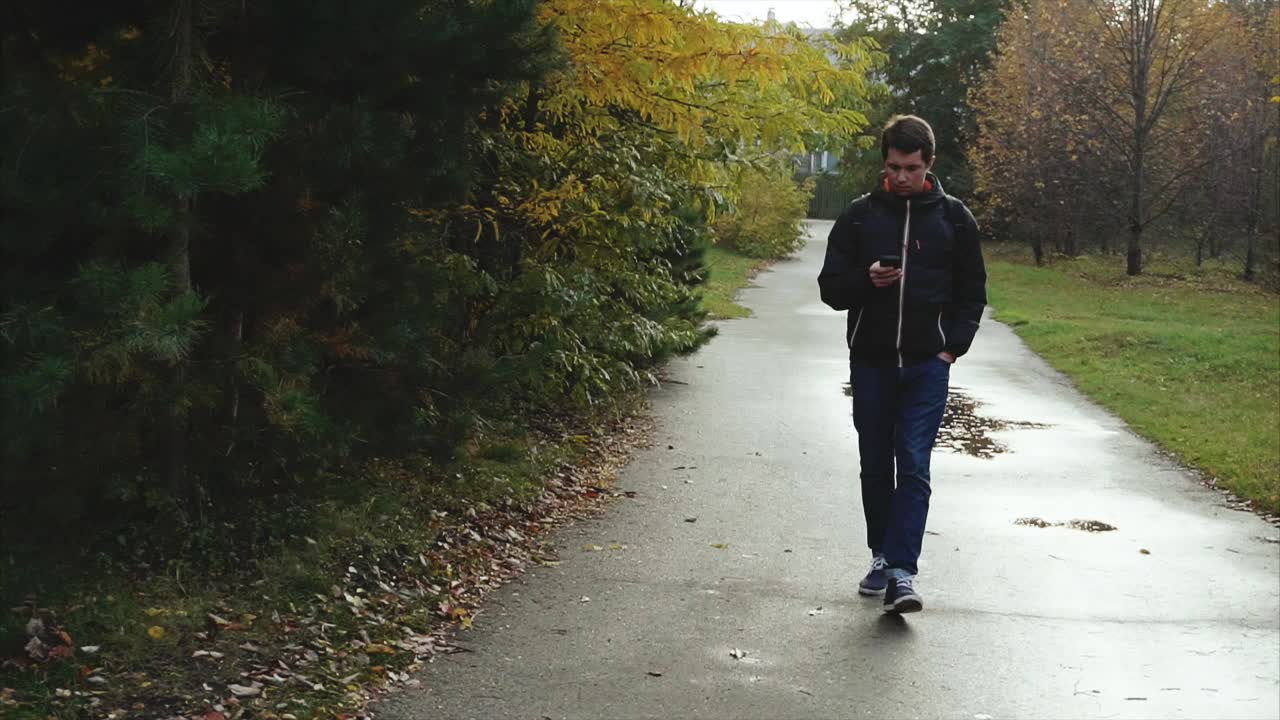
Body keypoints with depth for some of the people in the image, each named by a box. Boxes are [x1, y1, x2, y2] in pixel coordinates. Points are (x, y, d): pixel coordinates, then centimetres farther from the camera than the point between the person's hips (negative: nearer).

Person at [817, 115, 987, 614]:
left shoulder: (953, 218, 4)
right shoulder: (859, 216, 3)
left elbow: (972, 291, 10)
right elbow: (830, 287, 5)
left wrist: (954, 346, -2)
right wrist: (866, 280, -16)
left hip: (927, 365, -2)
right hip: (870, 362, 2)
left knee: (913, 466, -10)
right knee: (875, 467, 10)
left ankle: (902, 572, -13)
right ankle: (881, 558, 24)